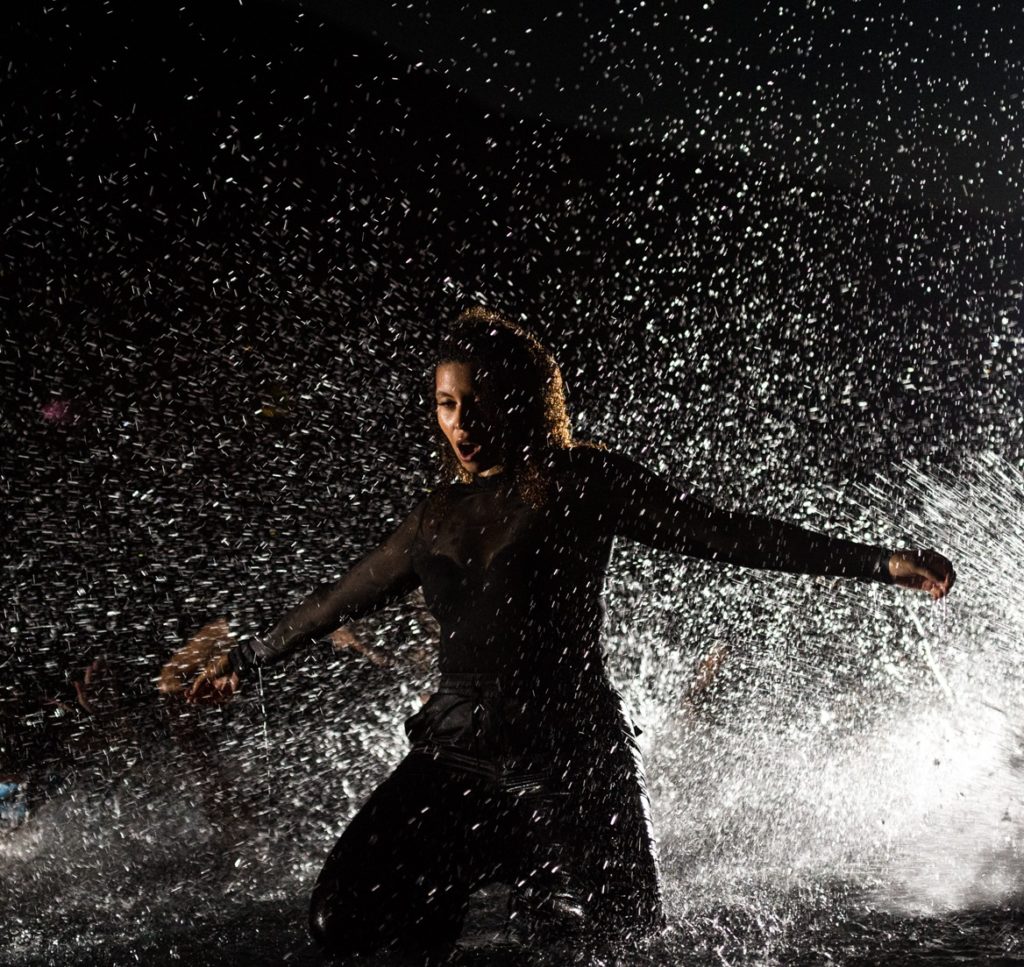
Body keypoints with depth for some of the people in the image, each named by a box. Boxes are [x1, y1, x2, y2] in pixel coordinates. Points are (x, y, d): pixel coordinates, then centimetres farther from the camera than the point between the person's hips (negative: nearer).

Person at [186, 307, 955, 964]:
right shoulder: (441, 515, 11)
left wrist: (881, 563, -12)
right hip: (458, 759, 4)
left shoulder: (584, 483, -2)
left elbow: (723, 534, -6)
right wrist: (247, 659, 36)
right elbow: (344, 598, 25)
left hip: (571, 765, -4)